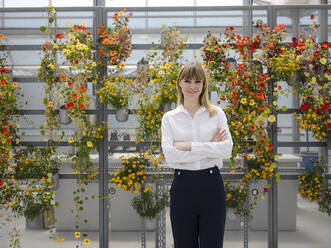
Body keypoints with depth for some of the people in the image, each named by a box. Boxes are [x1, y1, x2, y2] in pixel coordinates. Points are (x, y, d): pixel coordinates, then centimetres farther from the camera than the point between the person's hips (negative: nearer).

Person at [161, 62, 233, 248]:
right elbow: (170, 156, -10)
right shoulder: (169, 118, 4)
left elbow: (227, 149, -10)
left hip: (211, 184, 0)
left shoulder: (217, 114, 5)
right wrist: (209, 147, -12)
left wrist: (189, 146, -13)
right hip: (183, 186, 1)